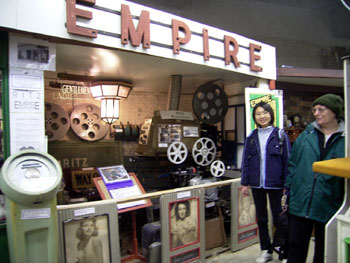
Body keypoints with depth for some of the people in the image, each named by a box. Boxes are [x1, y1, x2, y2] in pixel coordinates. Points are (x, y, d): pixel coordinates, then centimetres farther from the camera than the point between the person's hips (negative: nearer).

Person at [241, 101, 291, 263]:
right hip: (257, 184, 3)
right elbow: (245, 161, 8)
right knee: (261, 219, 14)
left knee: (278, 218, 7)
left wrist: (286, 184, -6)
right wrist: (245, 183, 4)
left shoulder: (280, 135, -2)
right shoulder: (251, 137, 6)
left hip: (275, 184, -3)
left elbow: (287, 160, -3)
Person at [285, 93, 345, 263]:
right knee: (296, 249, 13)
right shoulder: (306, 136, 3)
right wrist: (287, 190, 4)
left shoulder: (345, 139, -4)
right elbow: (292, 164, 7)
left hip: (329, 208, -1)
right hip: (300, 203, 2)